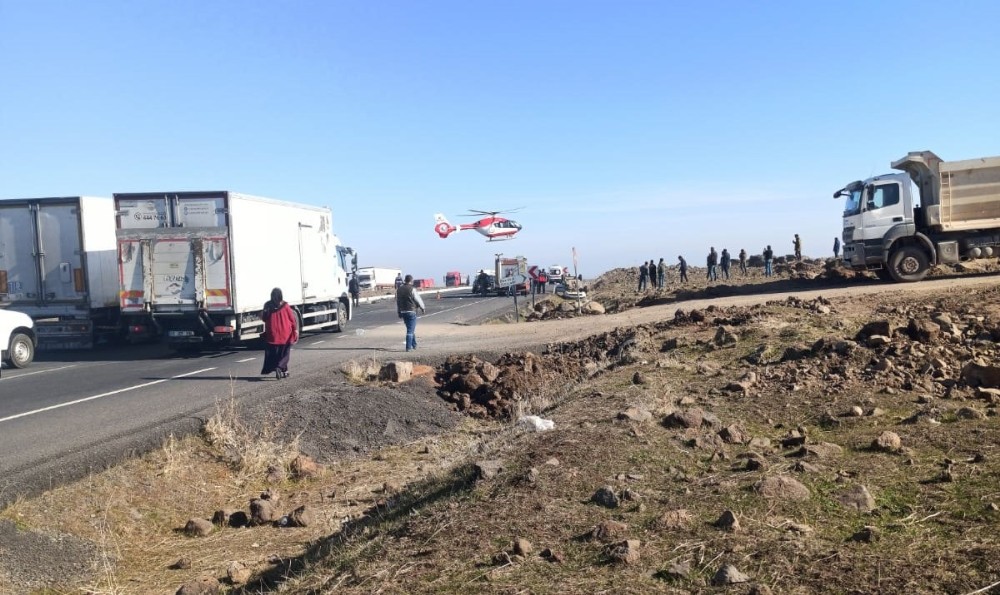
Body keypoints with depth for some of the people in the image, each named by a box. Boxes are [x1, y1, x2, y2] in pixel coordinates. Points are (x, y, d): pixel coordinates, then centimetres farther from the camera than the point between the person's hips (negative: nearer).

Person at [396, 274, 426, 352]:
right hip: (411, 312, -6)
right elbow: (418, 299, -5)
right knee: (410, 330, -2)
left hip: (403, 312, 6)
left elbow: (397, 301, 10)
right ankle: (408, 347, -4)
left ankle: (414, 345, 28)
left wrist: (398, 312, 17)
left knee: (411, 329, 20)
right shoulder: (412, 289, -13)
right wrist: (423, 308, 11)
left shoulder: (399, 289, 5)